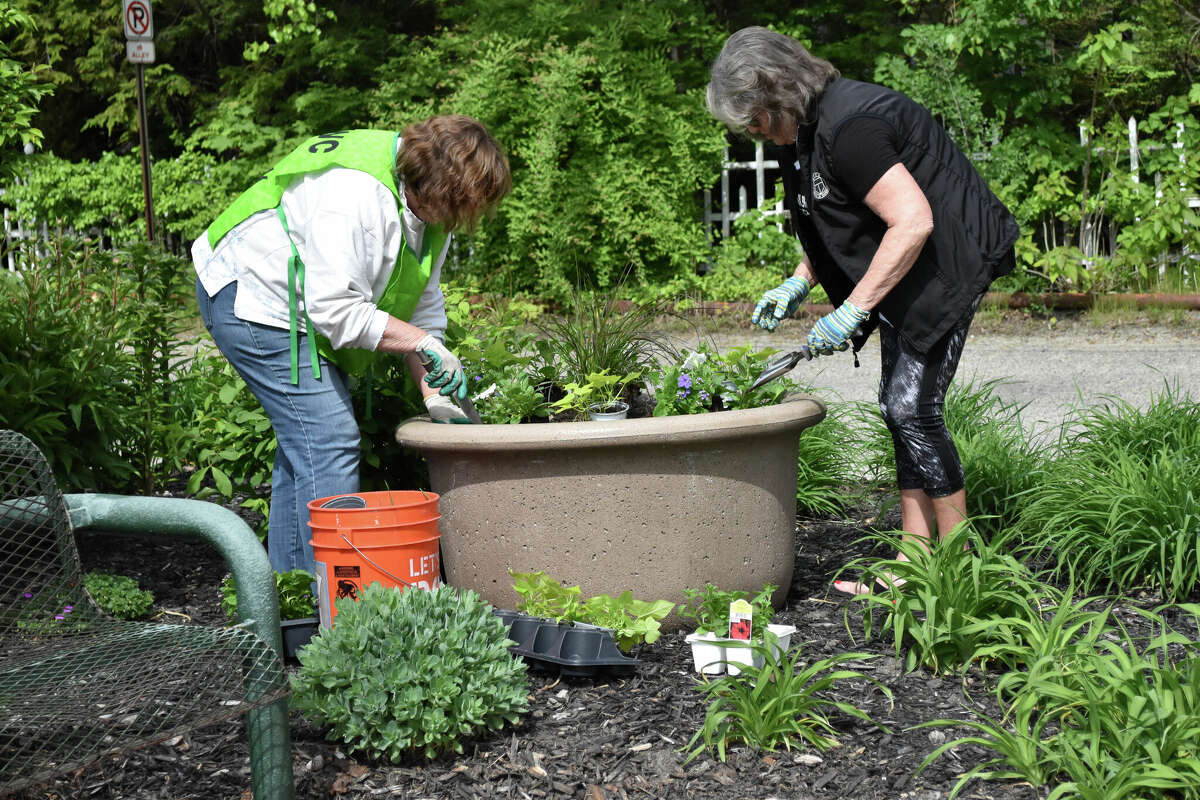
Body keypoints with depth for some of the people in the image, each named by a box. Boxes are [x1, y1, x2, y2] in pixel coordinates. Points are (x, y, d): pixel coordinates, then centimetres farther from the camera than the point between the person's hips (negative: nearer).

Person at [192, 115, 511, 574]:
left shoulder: (429, 207, 0)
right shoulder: (354, 194, -31)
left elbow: (423, 303, 6)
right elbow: (335, 307, -32)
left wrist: (434, 395, -2)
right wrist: (422, 343, -26)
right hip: (253, 300, -10)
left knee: (303, 435, 13)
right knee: (327, 441, -15)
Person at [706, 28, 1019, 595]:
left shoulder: (848, 127, -26)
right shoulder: (806, 128, 6)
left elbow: (913, 222, -31)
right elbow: (834, 224, 20)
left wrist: (851, 311, -28)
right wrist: (799, 283, 8)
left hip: (950, 260, -10)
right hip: (906, 266, 10)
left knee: (912, 405, -12)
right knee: (898, 405, 8)